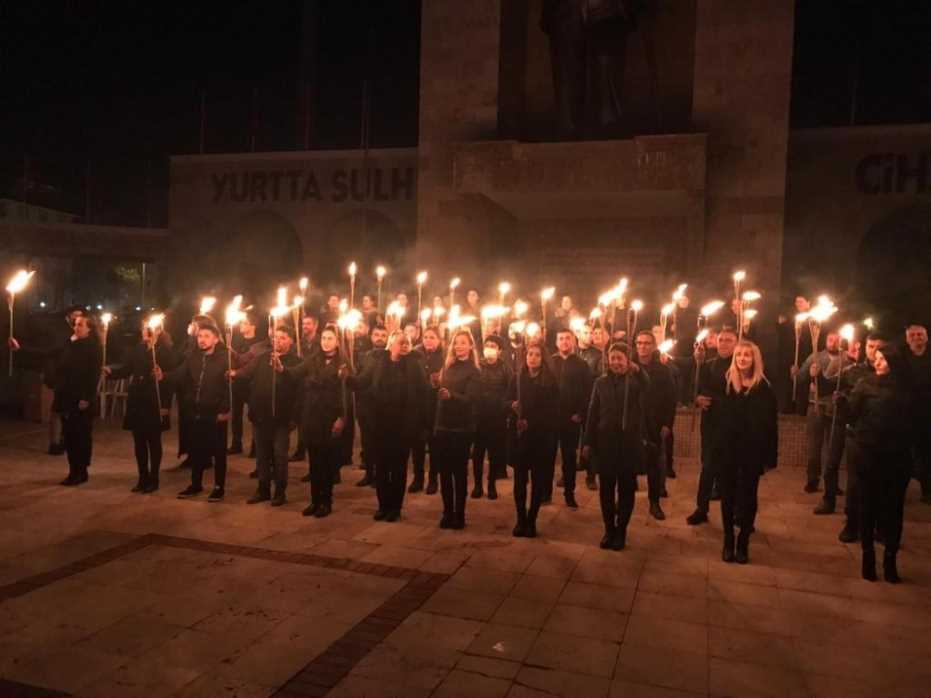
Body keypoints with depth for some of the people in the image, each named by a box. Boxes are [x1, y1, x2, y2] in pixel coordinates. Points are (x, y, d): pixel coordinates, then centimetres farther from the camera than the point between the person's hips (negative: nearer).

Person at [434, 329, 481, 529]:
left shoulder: (473, 371, -6)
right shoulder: (447, 367, 10)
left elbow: (470, 399, -20)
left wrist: (451, 395, -35)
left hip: (462, 428, -5)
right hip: (443, 425, 5)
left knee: (459, 471, 1)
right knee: (444, 471, 7)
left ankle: (459, 515, 10)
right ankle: (447, 513, 18)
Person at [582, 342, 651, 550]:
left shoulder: (636, 381, 0)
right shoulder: (601, 382, 7)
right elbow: (592, 413, 8)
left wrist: (637, 370, -30)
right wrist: (588, 442, 5)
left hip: (629, 441, -2)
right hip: (605, 441, 2)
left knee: (626, 488, 6)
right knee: (606, 488, 6)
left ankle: (621, 531, 18)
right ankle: (609, 529, 19)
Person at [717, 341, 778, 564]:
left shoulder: (764, 388, -4)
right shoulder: (726, 383, 1)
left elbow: (771, 425, -4)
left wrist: (770, 457, -5)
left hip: (753, 451, -1)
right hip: (728, 450, 1)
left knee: (748, 497, 9)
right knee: (728, 496, 8)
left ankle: (743, 543, 20)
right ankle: (728, 542, 20)